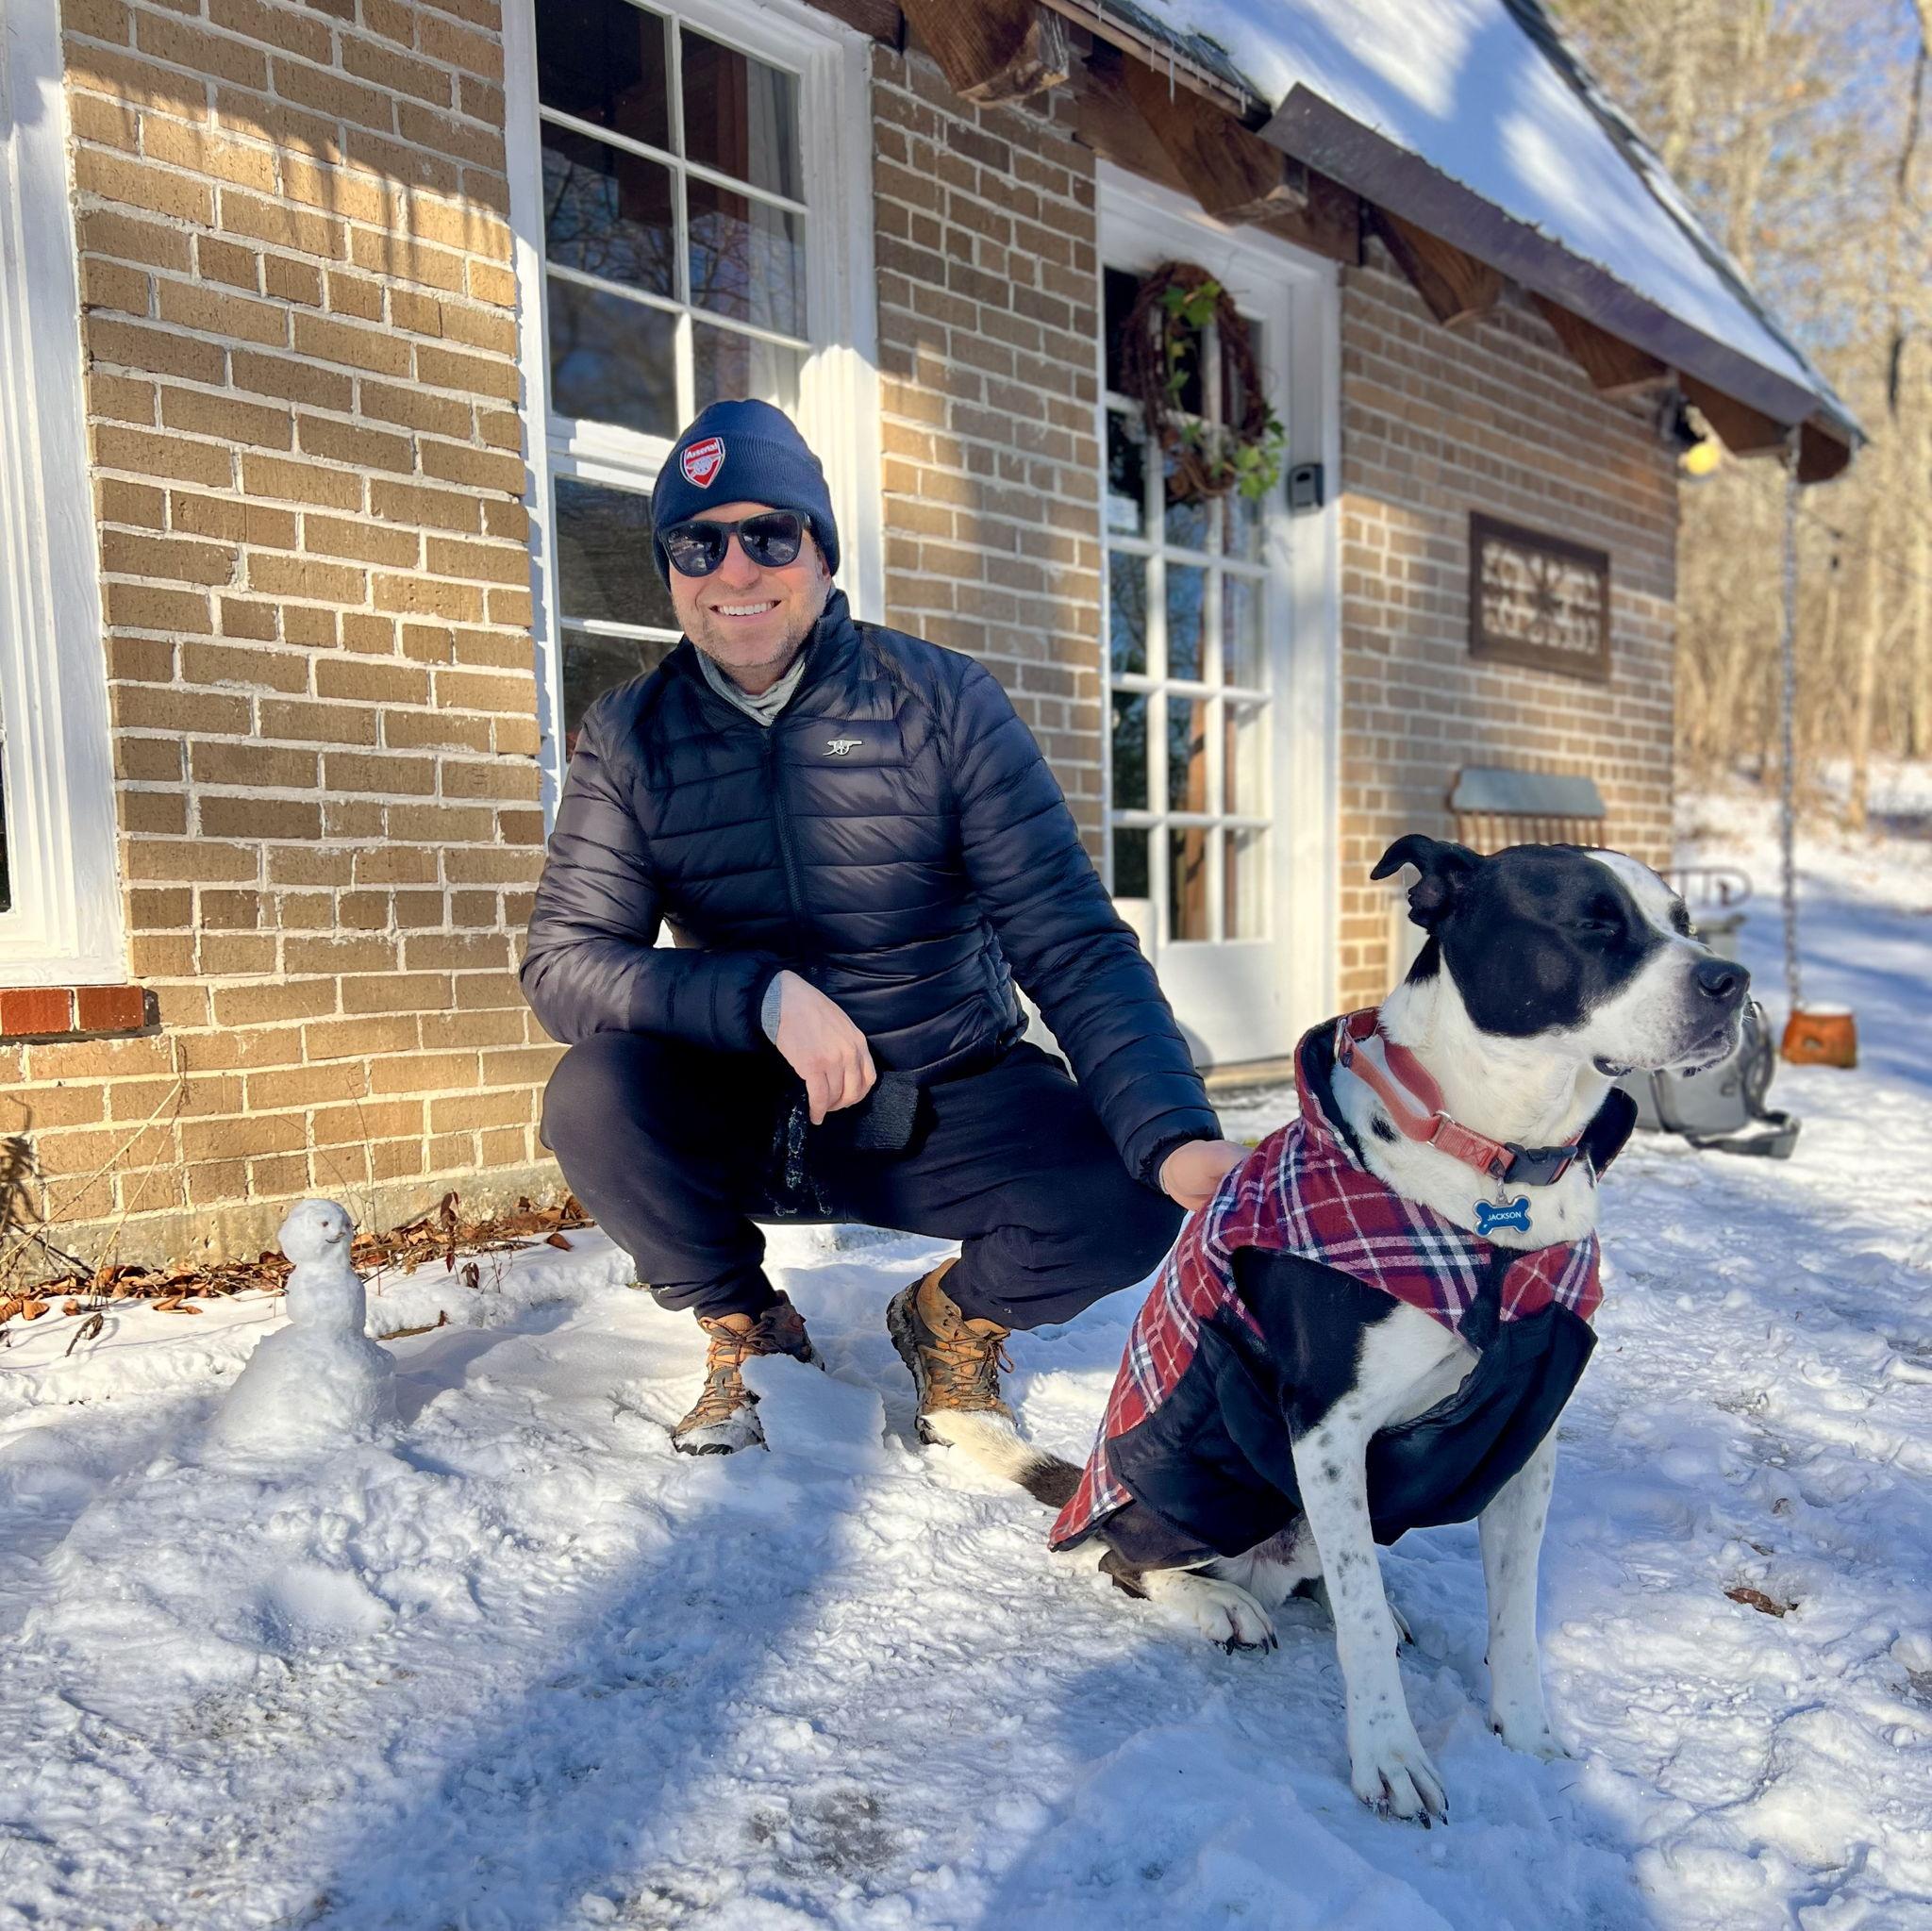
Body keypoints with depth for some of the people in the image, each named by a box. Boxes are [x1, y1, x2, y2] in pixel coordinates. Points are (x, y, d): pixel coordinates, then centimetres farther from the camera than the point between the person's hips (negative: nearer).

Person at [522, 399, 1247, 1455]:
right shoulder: (629, 736, -3)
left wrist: (1176, 1134, -32)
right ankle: (745, 1328, 3)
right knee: (591, 1095, -28)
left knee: (1134, 1196, -25)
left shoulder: (945, 704, -9)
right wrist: (763, 994, -29)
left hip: (946, 1107, -1)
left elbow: (1073, 945, -16)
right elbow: (562, 961, -11)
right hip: (742, 1118, 2)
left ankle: (952, 1317, 10)